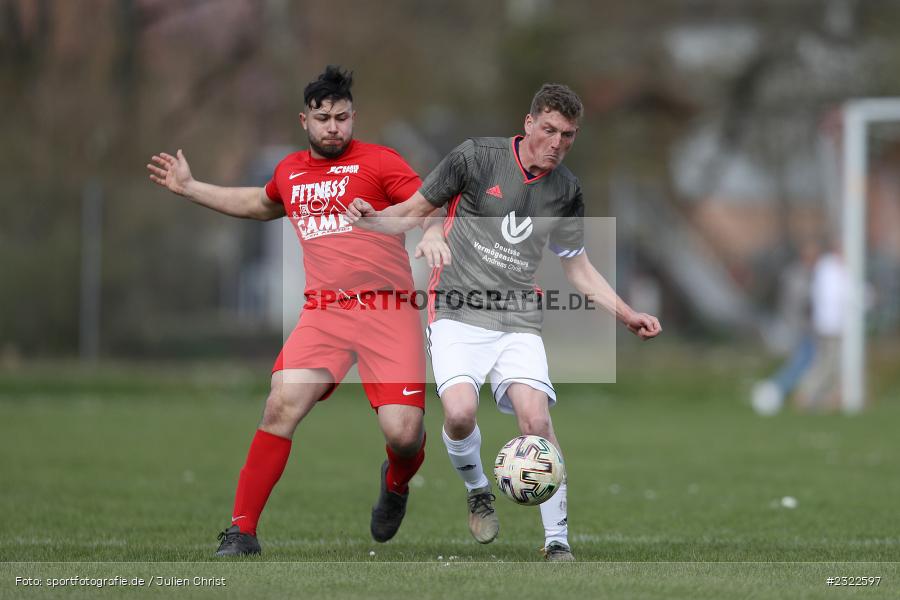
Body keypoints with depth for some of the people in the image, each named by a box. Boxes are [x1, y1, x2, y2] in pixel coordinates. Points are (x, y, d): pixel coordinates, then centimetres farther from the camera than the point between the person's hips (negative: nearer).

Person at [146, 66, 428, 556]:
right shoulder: (290, 171, 15)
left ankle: (396, 485, 25)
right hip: (324, 310, 4)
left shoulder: (377, 162, -1)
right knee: (281, 407, -15)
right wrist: (189, 188, 40)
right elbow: (262, 204, 38)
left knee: (402, 432, -14)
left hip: (388, 309, -4)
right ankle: (242, 530, -7)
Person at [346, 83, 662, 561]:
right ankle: (477, 492, 8)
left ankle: (558, 542, -5)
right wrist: (372, 220, -15)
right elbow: (414, 211, 5)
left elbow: (578, 268, 19)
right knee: (460, 412, -26)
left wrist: (627, 315, 11)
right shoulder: (476, 157, -4)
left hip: (518, 320, 3)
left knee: (536, 418, -18)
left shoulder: (565, 191, 7)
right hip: (458, 313, -3)